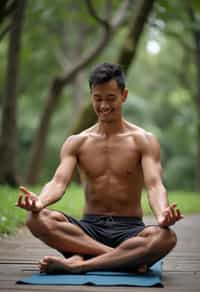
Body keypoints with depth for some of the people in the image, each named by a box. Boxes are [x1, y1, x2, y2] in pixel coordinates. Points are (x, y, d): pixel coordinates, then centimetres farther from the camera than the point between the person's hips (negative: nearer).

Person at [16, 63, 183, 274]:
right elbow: (59, 182, -6)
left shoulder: (143, 141, 3)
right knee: (37, 219, -28)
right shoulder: (76, 143, 8)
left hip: (129, 230, -2)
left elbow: (154, 185, -12)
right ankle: (126, 258, -29)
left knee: (165, 237, -36)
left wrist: (162, 215, -36)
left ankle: (79, 263, -32)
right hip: (89, 228, 2)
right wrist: (40, 202, -31)